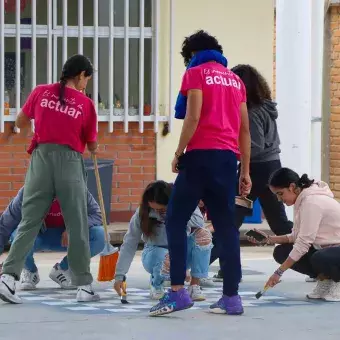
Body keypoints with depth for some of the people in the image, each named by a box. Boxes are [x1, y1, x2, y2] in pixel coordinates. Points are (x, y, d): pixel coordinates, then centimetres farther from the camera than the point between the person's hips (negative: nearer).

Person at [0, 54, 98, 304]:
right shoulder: (86, 104, 2)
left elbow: (20, 123, 18)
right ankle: (84, 286, 10)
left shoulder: (41, 92, 6)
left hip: (41, 157, 2)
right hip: (70, 161, -2)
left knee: (29, 223, 3)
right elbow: (92, 146, 9)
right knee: (77, 227, 6)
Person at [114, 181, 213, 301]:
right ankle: (156, 283, -2)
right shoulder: (142, 213, -20)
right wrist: (119, 276, -26)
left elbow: (199, 223, -30)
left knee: (203, 234, -27)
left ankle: (194, 286, -17)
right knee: (167, 258, -39)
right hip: (156, 255, -2)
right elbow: (129, 244, -20)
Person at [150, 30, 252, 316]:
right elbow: (245, 129, 16)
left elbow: (193, 118, -11)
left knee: (176, 220, -1)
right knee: (226, 226, 7)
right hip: (228, 157, 6)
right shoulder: (235, 79, 19)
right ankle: (231, 297, 4)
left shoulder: (196, 74, 2)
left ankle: (178, 291, -11)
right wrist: (245, 171, 17)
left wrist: (178, 153, -3)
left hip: (202, 155, -6)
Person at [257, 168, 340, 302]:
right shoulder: (302, 200, 3)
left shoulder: (312, 202, -24)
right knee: (281, 252, -3)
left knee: (319, 259, -40)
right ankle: (325, 278, 5)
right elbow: (297, 237, 6)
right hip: (323, 248, 9)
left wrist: (279, 272, -25)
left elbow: (303, 243, -26)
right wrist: (270, 239, -6)